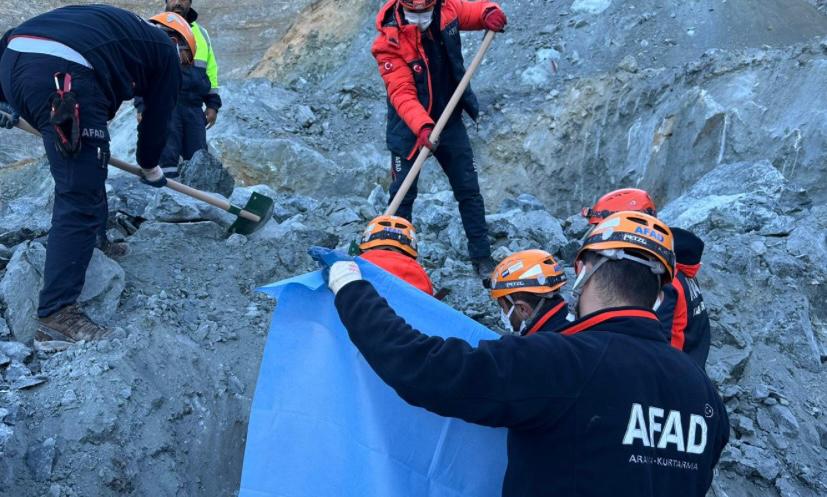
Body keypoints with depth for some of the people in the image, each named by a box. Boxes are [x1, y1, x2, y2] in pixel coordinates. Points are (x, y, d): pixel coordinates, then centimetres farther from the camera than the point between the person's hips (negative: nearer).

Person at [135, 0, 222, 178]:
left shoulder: (201, 33, 19)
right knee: (166, 156, -7)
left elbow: (211, 69, 21)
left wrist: (212, 104, 12)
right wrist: (142, 105, -7)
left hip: (194, 107, 4)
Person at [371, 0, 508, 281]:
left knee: (469, 190, 7)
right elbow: (402, 93, -27)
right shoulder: (389, 42, -22)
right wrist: (422, 127, -42)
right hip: (409, 126, -4)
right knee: (403, 195, 2)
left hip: (449, 120, 4)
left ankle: (482, 257, 19)